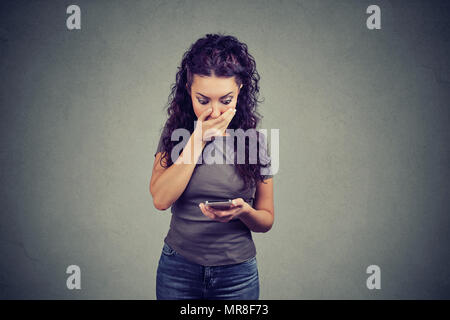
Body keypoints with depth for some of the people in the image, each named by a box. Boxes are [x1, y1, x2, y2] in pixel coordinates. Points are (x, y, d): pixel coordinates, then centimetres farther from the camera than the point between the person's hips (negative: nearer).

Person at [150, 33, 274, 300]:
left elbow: (266, 220, 1)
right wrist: (198, 138, -18)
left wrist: (243, 211, -21)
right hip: (177, 268, 1)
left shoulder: (254, 139, -5)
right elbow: (161, 199, -17)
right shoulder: (176, 131, -4)